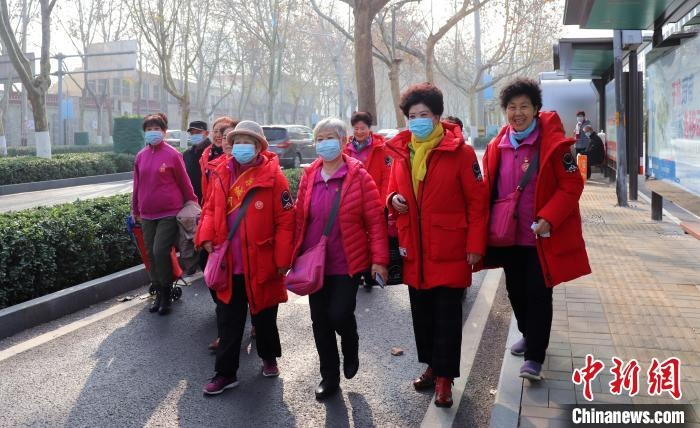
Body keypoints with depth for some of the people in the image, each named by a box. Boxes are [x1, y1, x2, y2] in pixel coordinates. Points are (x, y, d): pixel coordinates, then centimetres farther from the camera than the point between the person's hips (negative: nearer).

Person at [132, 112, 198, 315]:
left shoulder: (172, 154, -7)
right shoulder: (141, 156, 7)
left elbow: (184, 182, -2)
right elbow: (137, 185, 14)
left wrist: (192, 203, 2)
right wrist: (135, 210, 18)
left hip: (169, 213, -5)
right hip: (147, 215, 5)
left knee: (160, 251, -11)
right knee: (151, 254, 9)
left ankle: (167, 293, 7)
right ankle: (159, 293, 22)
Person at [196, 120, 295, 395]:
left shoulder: (272, 176, -12)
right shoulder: (222, 174, 4)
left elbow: (285, 220, -13)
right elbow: (211, 208, 13)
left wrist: (282, 259, -15)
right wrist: (206, 236, -5)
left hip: (261, 265, -4)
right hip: (228, 265, 4)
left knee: (264, 317, 16)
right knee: (228, 321, 11)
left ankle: (269, 358, 40)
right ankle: (225, 373, 23)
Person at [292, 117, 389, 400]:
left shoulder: (359, 176, -8)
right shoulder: (309, 176, 5)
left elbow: (375, 220, -9)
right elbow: (299, 218, 8)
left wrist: (379, 259, -14)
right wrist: (295, 255, 6)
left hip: (347, 263, -4)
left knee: (339, 315, -11)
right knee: (320, 321, 9)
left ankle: (351, 351, 25)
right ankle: (329, 376, 28)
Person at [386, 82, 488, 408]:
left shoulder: (459, 151, -9)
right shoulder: (400, 151, 7)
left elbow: (477, 201, -8)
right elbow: (393, 189, 19)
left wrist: (475, 245, -11)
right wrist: (394, 199, -5)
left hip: (448, 249, -5)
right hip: (414, 249, 5)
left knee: (447, 315, 4)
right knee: (421, 312, 16)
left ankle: (444, 377, 16)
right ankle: (432, 366, 34)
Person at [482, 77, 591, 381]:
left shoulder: (553, 142, -11)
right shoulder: (497, 146, 4)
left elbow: (572, 185, -12)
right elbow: (489, 189, 13)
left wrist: (548, 219, -22)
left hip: (542, 237, -5)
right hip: (508, 236, 5)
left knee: (538, 294, -1)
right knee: (515, 291, 18)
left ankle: (534, 357, 9)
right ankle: (529, 335, 41)